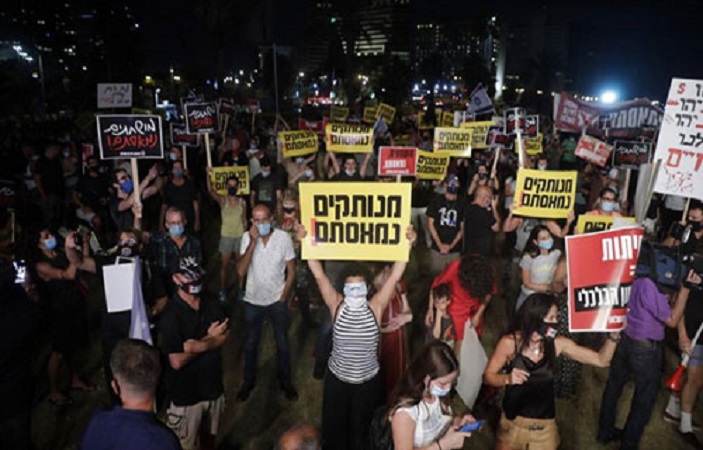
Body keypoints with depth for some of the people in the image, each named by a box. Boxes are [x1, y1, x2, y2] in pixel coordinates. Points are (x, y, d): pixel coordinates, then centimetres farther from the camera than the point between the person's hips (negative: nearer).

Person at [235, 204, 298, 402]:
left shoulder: (284, 237, -14)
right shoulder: (247, 238, -12)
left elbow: (291, 271, -5)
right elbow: (240, 272, -21)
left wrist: (284, 297, -7)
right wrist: (253, 242, -28)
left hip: (277, 300, -1)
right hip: (253, 300, 1)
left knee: (282, 343, 14)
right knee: (251, 343, 17)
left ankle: (285, 380, 35)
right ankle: (249, 381, 38)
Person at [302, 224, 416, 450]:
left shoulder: (375, 307, -14)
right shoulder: (337, 306, -15)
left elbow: (394, 276, -21)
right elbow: (319, 275, -22)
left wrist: (408, 244, -31)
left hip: (368, 381, 0)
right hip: (337, 379, 0)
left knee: (360, 431, 22)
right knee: (334, 429, 20)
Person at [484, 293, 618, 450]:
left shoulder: (558, 344, -9)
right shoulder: (509, 342, -16)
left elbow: (601, 360, -5)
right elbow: (488, 376, -9)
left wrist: (613, 335, -19)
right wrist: (507, 379, -28)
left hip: (545, 427, 2)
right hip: (514, 423, -2)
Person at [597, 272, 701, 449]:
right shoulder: (650, 285, -27)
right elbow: (672, 321, -15)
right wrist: (686, 287, -18)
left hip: (623, 340, 7)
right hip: (646, 348, -7)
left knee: (614, 386, 21)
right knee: (644, 400, 13)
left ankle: (605, 431, 39)